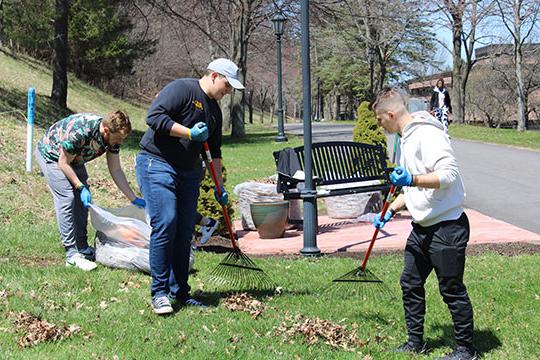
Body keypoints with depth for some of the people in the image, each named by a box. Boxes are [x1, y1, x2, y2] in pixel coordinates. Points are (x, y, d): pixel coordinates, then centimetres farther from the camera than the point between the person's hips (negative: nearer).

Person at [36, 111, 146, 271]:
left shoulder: (113, 136, -18)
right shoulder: (79, 132, -40)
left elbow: (116, 171, -8)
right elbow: (63, 163, -26)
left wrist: (134, 199, -10)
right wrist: (81, 187, -26)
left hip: (73, 158, 8)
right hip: (51, 154, -7)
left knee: (83, 200, 4)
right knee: (66, 199, -17)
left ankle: (82, 247, 15)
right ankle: (72, 254, -15)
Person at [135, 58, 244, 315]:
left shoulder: (214, 110, 18)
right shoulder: (181, 89, -8)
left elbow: (214, 153, 23)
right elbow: (154, 116, -21)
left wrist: (220, 188, 20)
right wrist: (190, 133, -21)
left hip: (188, 172, 8)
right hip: (157, 164, -8)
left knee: (185, 231, 5)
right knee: (165, 225, -15)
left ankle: (180, 292, 14)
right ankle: (159, 293, -7)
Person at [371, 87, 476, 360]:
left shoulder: (427, 134, -17)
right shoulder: (405, 139, 15)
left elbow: (449, 174, -27)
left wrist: (413, 179, -37)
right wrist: (390, 211, 20)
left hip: (447, 226, -10)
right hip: (422, 227, 10)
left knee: (452, 290, 1)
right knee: (410, 284, 14)